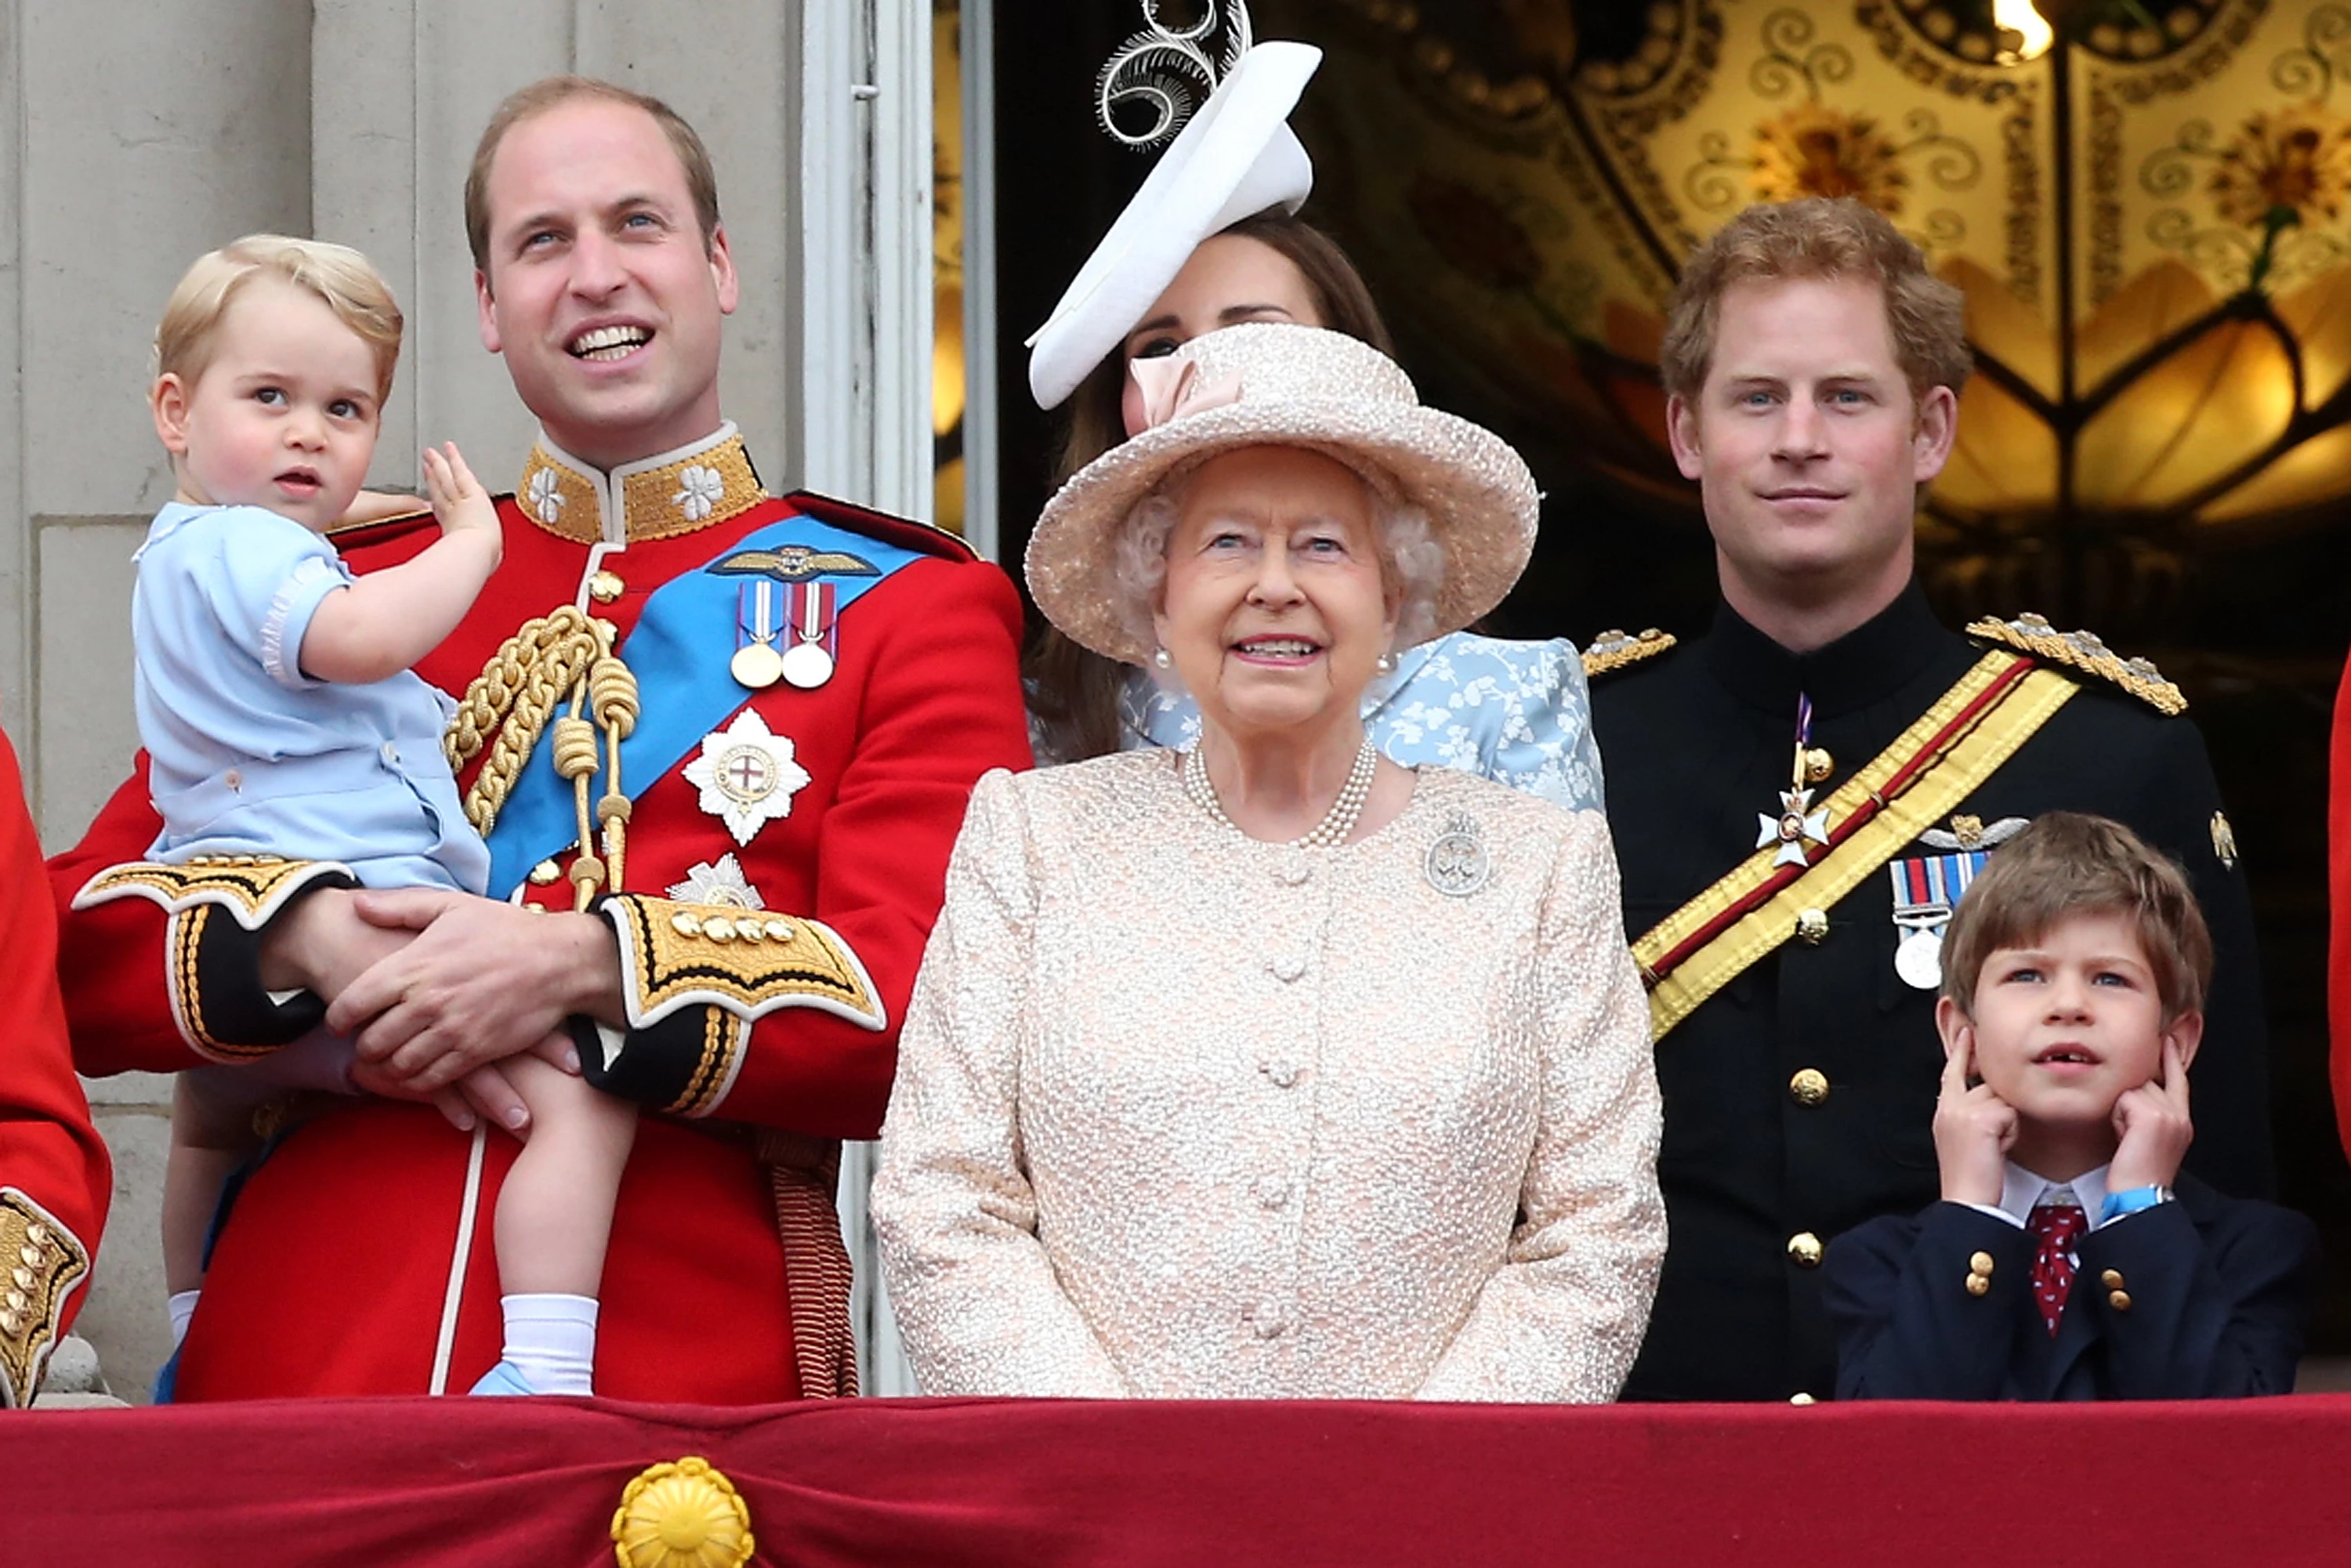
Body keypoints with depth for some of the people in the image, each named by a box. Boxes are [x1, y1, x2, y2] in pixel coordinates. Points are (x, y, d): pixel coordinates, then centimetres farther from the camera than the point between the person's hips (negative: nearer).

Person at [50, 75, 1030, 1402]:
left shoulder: (909, 606, 8)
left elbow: (941, 1010, -5)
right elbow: (79, 952, 10)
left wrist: (585, 966, -18)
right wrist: (310, 936, -11)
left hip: (691, 1379, -2)